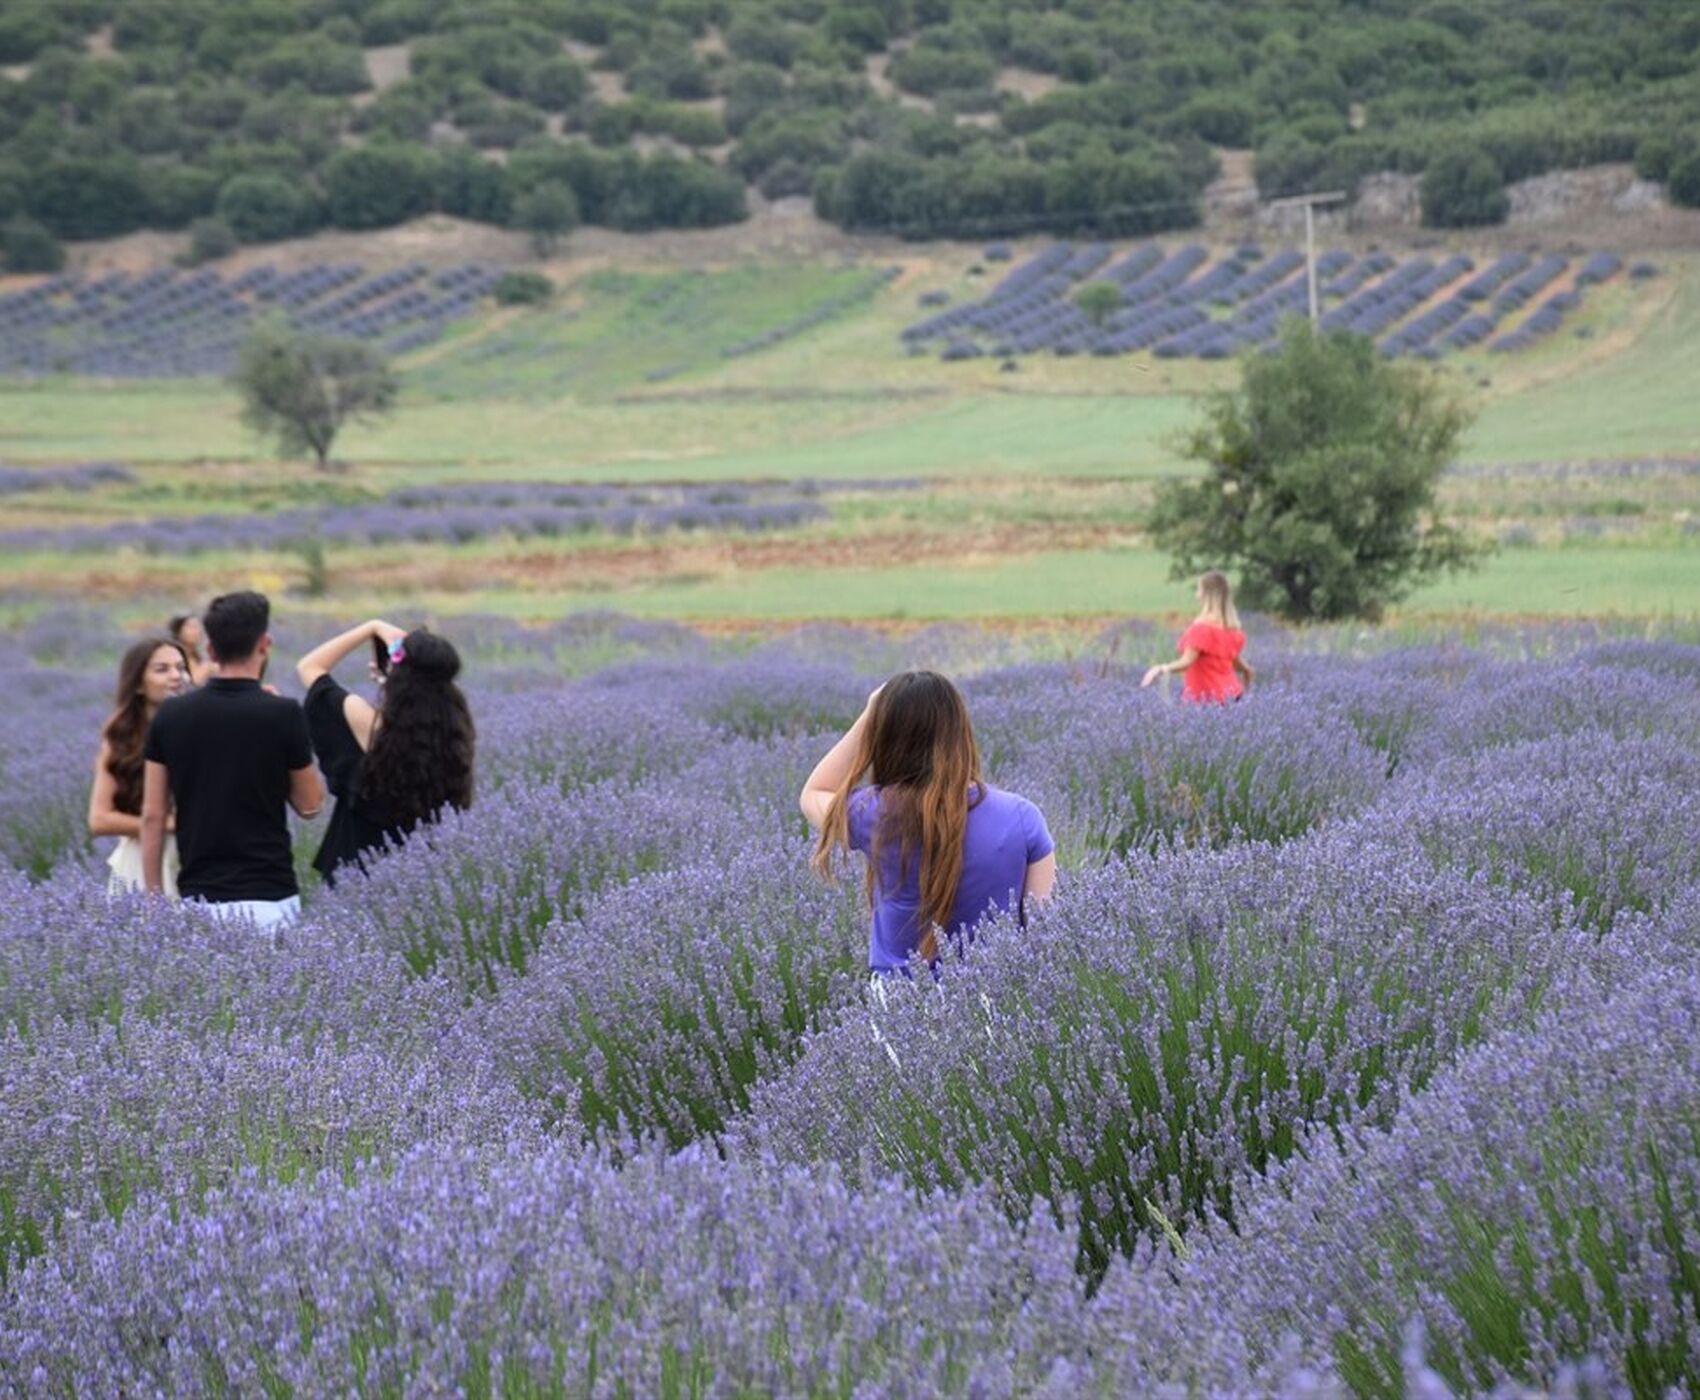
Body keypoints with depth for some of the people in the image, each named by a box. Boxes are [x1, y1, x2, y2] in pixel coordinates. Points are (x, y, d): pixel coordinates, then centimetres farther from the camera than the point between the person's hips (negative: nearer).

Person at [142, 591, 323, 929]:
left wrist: (154, 898, 11)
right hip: (266, 897, -3)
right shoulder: (282, 714, -7)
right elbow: (310, 804, 5)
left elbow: (152, 816, 5)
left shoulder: (171, 716, 3)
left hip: (199, 896, 3)